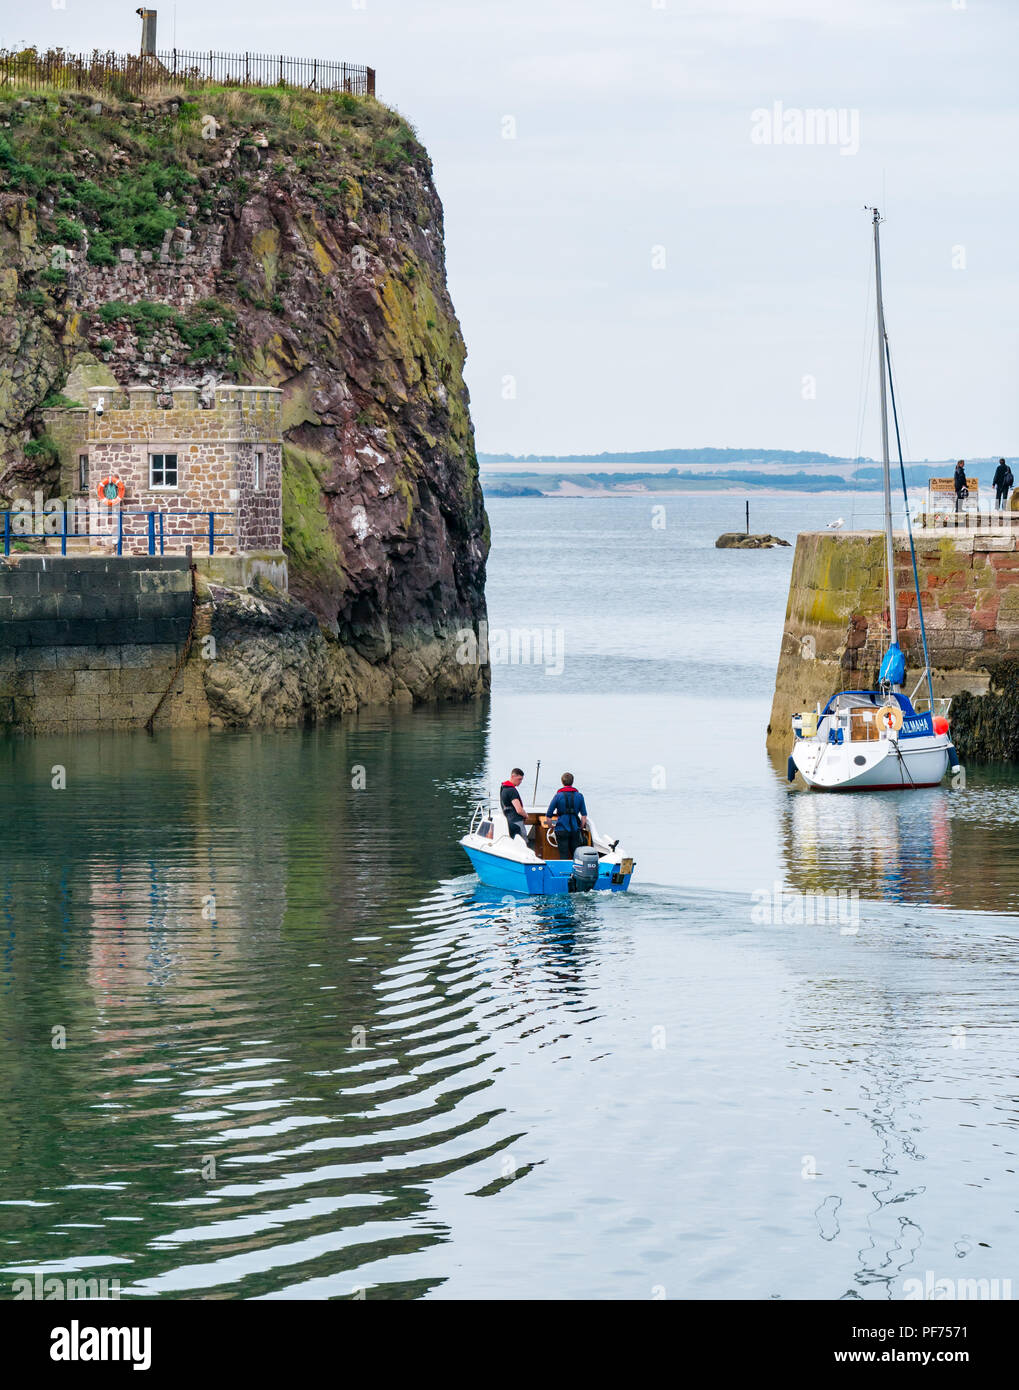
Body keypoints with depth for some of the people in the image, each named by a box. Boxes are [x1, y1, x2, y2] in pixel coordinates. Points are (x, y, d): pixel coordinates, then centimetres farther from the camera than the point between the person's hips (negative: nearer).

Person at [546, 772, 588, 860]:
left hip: (562, 830, -2)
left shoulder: (558, 796, -4)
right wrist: (581, 828, 17)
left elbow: (549, 815, -2)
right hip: (575, 829, 2)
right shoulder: (579, 796, 2)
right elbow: (584, 815, 4)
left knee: (564, 856, 1)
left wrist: (551, 827, 14)